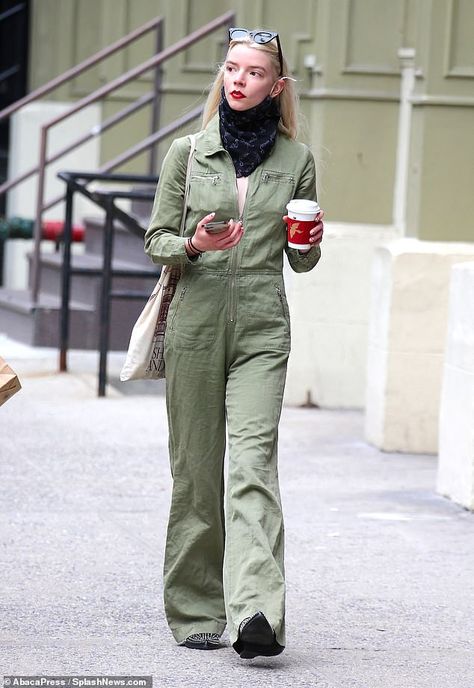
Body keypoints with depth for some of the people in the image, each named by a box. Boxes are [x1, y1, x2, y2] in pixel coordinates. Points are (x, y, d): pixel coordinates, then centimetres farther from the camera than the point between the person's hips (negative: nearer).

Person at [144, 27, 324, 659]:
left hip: (262, 327, -1)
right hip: (196, 317, 1)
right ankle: (197, 613, 13)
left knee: (253, 459, -16)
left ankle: (256, 613, -27)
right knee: (196, 471, 3)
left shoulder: (296, 160, 7)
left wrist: (311, 242, -8)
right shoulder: (187, 152, 6)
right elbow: (156, 239, 9)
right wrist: (192, 245, -12)